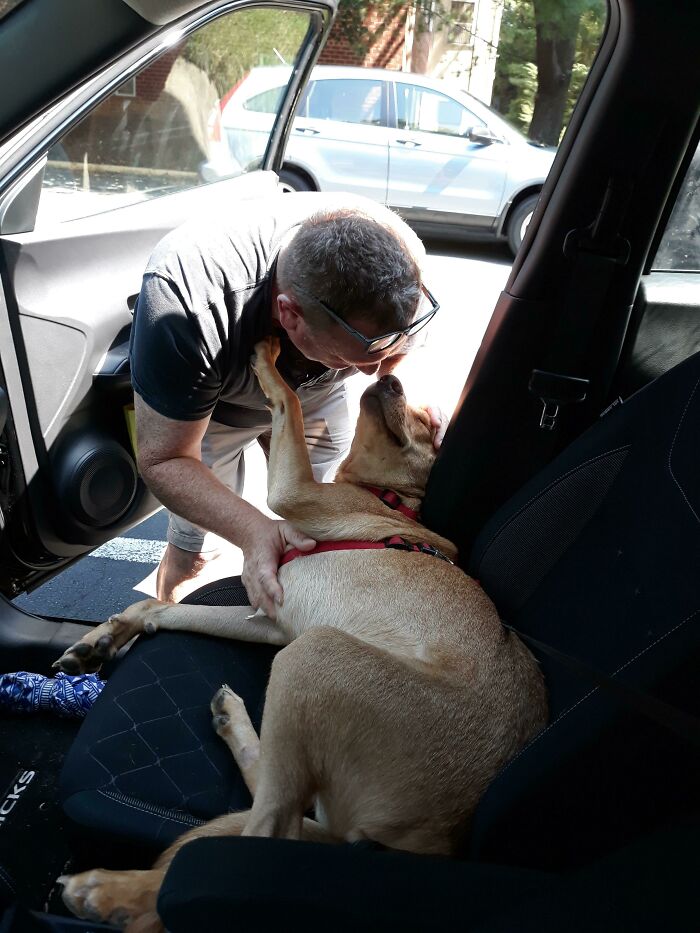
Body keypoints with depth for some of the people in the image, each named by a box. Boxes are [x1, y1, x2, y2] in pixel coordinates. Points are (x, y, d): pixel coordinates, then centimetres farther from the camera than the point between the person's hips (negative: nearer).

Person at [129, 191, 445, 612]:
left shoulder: (397, 262, -31)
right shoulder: (183, 298, -44)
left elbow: (397, 360, -7)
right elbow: (164, 459, -34)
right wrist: (254, 530, -50)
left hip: (313, 395, 4)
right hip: (207, 402, -3)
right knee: (195, 554, -1)